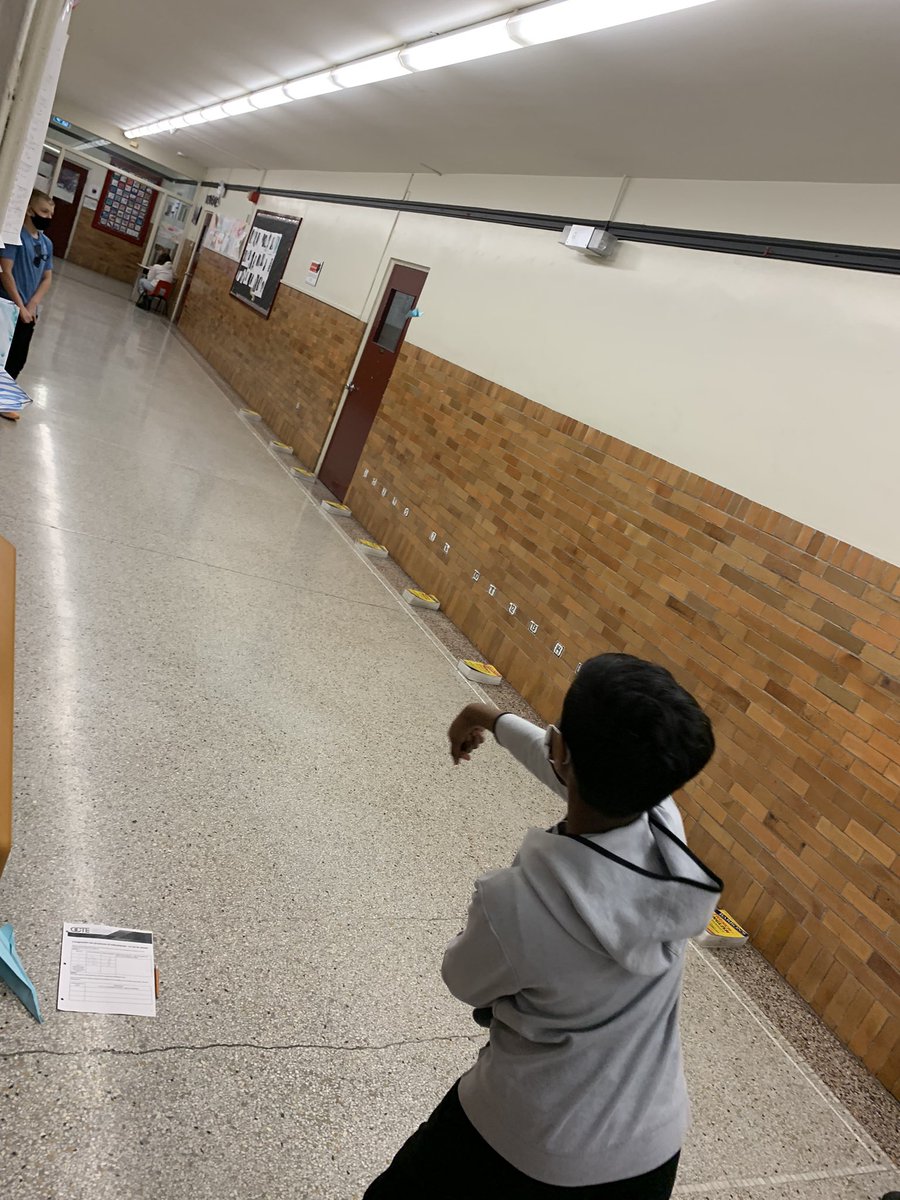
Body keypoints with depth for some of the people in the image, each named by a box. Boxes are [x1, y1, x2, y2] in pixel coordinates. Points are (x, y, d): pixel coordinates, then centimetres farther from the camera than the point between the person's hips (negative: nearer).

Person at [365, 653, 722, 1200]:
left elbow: (466, 984, -12)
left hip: (525, 1147, -4)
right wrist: (496, 720, 17)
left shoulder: (515, 902, -35)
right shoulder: (668, 822, -21)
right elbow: (601, 774, 1)